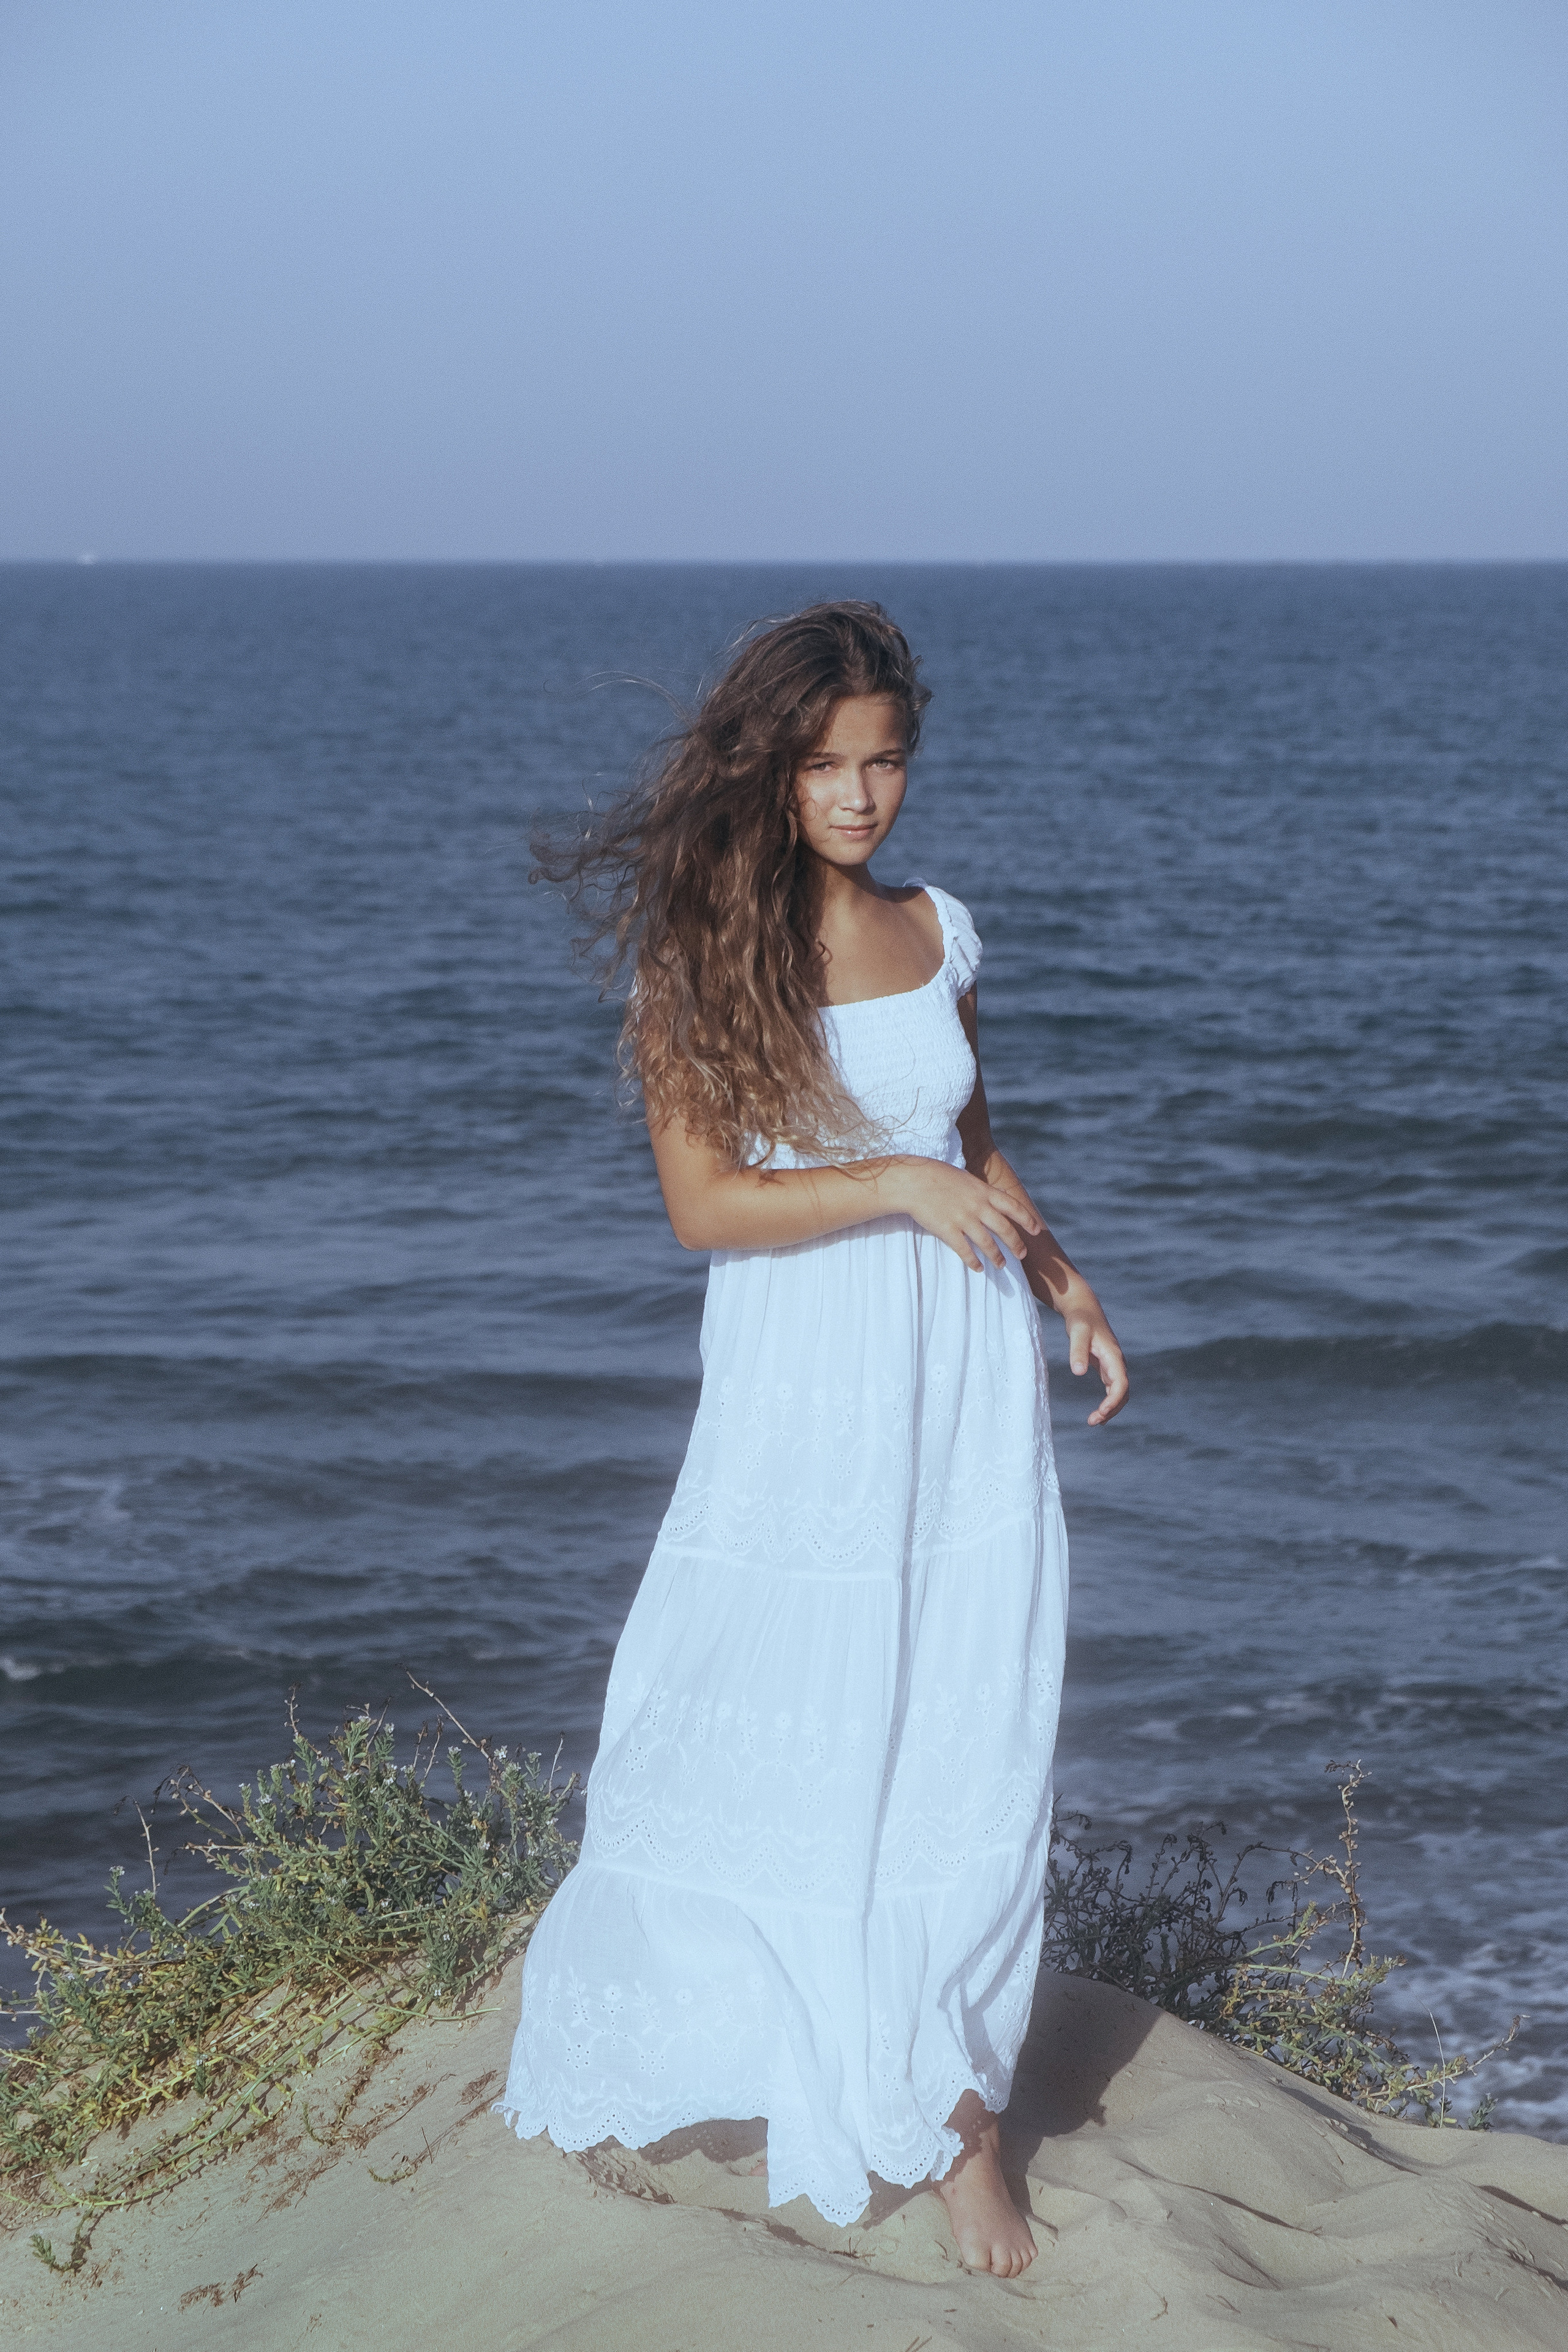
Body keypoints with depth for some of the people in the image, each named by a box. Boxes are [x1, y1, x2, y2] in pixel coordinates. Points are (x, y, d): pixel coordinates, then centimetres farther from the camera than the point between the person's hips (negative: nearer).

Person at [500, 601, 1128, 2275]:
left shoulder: (936, 934, 6)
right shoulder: (699, 953, -7)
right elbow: (705, 1201, -13)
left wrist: (1064, 1281, 6)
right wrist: (898, 1187, -20)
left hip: (962, 1391, 3)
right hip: (798, 1399, -3)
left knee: (964, 1745, 3)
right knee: (752, 1736, 7)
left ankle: (956, 2119, 14)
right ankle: (621, 2067, 29)